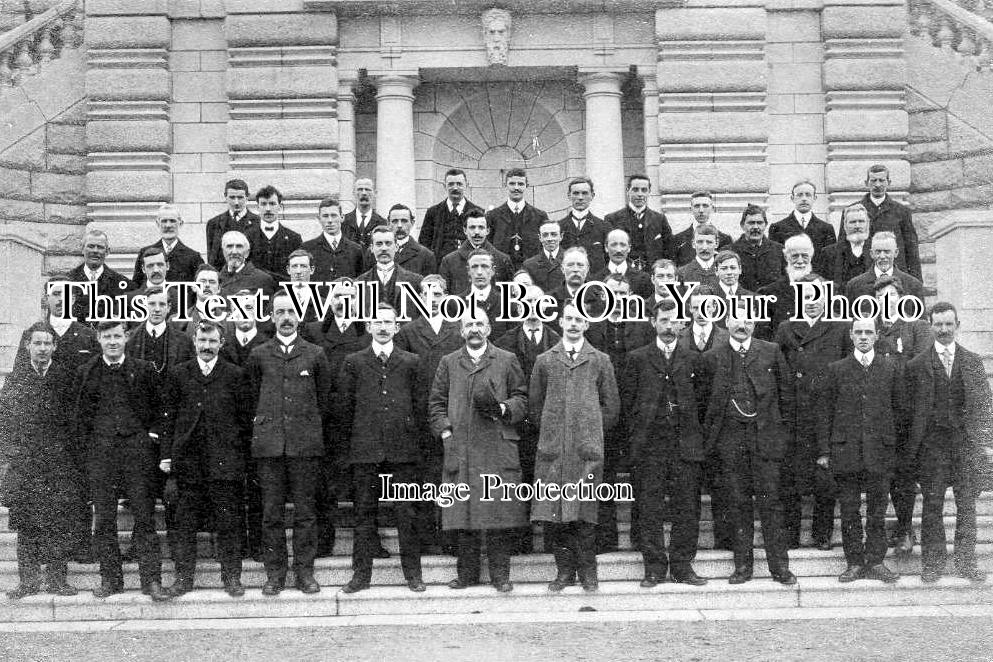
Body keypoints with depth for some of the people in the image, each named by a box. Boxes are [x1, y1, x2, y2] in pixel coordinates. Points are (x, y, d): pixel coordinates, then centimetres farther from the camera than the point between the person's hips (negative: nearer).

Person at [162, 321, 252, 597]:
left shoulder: (235, 375, 6)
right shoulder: (179, 374, 10)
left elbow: (245, 418, 6)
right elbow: (169, 416, 10)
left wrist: (240, 454, -1)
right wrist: (166, 454, 3)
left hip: (225, 461, -1)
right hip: (187, 460, 2)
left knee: (229, 522, 1)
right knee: (185, 522, 5)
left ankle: (232, 577, 9)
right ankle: (183, 577, 13)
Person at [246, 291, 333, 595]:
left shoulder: (315, 355, 7)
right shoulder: (258, 355, 9)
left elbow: (324, 399, 12)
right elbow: (253, 398, 16)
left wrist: (310, 427, 9)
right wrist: (266, 424, 9)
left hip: (305, 444, -1)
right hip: (268, 442, 1)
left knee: (305, 510, 1)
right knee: (271, 512, 2)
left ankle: (305, 571, 8)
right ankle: (274, 573, 8)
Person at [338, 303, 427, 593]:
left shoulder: (411, 362, 8)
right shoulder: (354, 362, 7)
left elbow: (421, 404, 9)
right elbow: (344, 406, 8)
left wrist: (415, 437, 5)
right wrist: (351, 440, 6)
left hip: (403, 449, 0)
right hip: (365, 449, 0)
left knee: (406, 513, 2)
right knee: (364, 512, 4)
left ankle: (412, 573, 9)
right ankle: (361, 573, 11)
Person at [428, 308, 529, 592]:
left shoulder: (507, 361, 9)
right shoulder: (448, 363, 14)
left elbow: (522, 398, 9)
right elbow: (436, 402, 14)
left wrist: (504, 409, -10)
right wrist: (444, 430, 1)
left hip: (498, 449, -2)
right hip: (460, 449, 2)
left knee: (500, 512, -4)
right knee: (463, 512, 2)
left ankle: (500, 574, 3)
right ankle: (467, 572, 11)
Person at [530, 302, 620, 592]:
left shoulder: (600, 361, 9)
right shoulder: (544, 361, 11)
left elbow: (611, 406, 11)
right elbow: (534, 404, 15)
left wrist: (592, 431, 8)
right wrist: (550, 430, 10)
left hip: (587, 448, -1)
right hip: (552, 448, 1)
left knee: (584, 512, -3)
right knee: (553, 514, -1)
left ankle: (587, 572, 9)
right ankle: (565, 570, 10)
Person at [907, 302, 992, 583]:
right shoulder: (917, 365, 3)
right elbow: (909, 408, 3)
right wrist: (912, 446, -3)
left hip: (966, 442, 1)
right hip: (932, 444, -1)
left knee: (967, 505, 5)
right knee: (932, 505, 2)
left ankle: (966, 562, 15)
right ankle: (932, 563, 11)